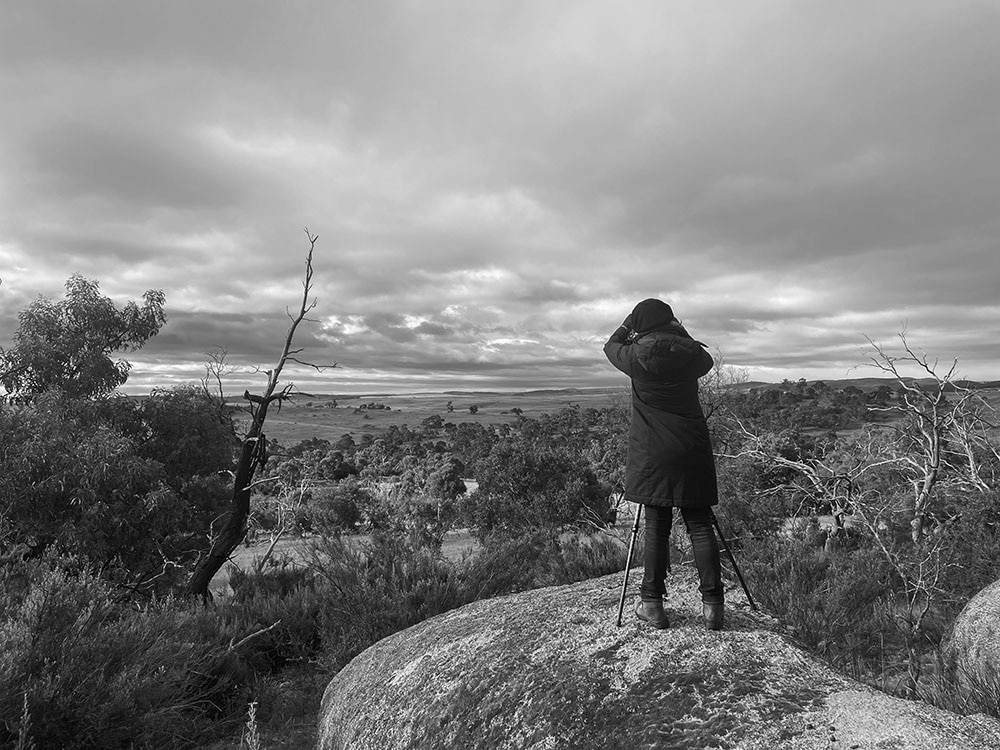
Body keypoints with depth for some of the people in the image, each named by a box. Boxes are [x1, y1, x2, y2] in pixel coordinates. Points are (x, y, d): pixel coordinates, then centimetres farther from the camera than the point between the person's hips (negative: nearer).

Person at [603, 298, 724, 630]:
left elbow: (611, 345, 14)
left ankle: (652, 603, 11)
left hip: (653, 456, -2)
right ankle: (713, 603, 8)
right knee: (700, 526, 6)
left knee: (656, 528, 4)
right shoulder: (691, 354, -1)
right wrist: (681, 333, 21)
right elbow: (707, 360, 23)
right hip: (693, 453, 2)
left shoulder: (637, 357, -7)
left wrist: (630, 322, 22)